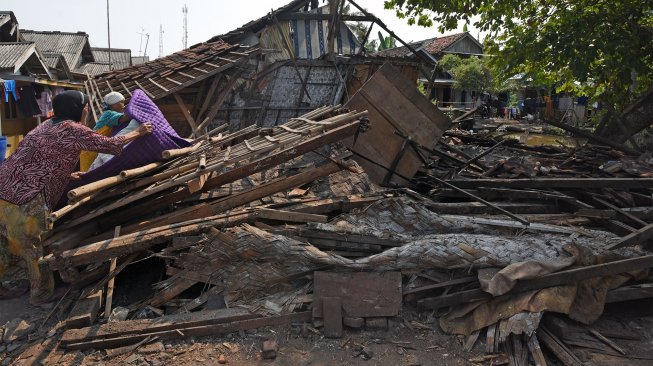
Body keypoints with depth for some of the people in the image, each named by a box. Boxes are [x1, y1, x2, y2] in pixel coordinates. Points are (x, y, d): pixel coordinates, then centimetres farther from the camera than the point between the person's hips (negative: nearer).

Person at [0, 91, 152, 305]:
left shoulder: (49, 125, 18)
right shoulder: (73, 129, -9)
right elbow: (109, 145, -3)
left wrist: (67, 175, 34)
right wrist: (138, 133, 9)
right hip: (25, 199, -9)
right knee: (37, 247, 8)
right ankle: (42, 294, 23)